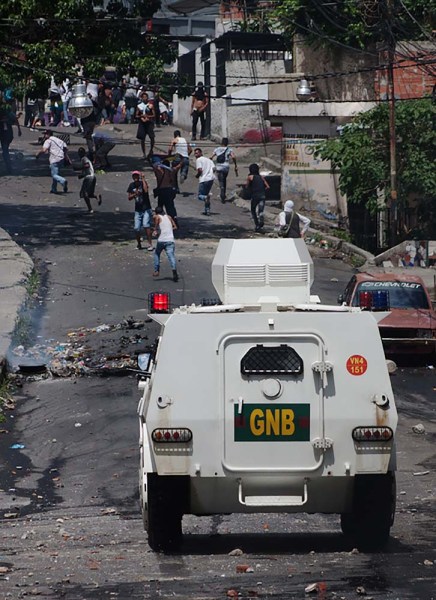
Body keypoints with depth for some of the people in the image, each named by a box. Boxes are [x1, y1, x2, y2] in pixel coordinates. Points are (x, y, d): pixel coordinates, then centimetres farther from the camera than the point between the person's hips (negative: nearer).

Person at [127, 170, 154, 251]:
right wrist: (135, 194, -13)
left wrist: (143, 179, -23)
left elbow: (146, 190, -29)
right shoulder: (131, 185, 5)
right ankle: (138, 244, 22)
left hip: (146, 209, -4)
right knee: (137, 228, -1)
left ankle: (150, 244, -15)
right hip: (138, 210, 4)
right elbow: (129, 197, 7)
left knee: (146, 225, -21)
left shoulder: (143, 183, -7)